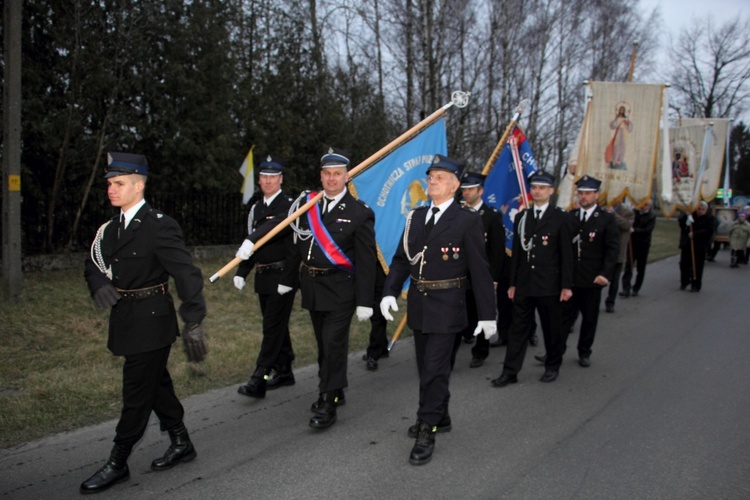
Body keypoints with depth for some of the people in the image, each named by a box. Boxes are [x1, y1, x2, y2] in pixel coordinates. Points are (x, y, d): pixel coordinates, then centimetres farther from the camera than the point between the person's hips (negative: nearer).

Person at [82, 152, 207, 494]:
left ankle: (117, 464, 13)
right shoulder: (112, 228, 8)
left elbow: (187, 274, -20)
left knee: (137, 393, 2)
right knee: (156, 383, 18)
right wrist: (99, 284, -10)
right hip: (127, 320, 8)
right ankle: (181, 444, 33)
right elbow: (93, 264, 14)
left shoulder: (160, 226, -16)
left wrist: (193, 322, -26)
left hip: (152, 320, -8)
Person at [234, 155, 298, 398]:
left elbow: (293, 245, -22)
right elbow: (251, 244, 16)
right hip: (263, 278, 7)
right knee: (276, 326, 15)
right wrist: (241, 273, 7)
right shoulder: (256, 208, 14)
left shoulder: (288, 205, -9)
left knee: (273, 327, -7)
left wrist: (287, 278, -32)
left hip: (282, 276, -7)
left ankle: (258, 381, -7)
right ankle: (284, 372, 27)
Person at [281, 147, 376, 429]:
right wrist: (288, 278, 11)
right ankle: (333, 391, 34)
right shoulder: (307, 204, 6)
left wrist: (365, 301, -12)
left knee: (334, 345, -5)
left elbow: (366, 261, -10)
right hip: (312, 287, 5)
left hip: (340, 291, -5)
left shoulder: (359, 213, -8)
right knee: (323, 344, 16)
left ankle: (328, 405, 5)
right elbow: (298, 245, 11)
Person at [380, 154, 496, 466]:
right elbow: (401, 259, 9)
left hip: (447, 306, -6)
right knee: (426, 367, 17)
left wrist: (487, 314, -10)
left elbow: (479, 269, -9)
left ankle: (426, 434, 4)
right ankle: (440, 417, 36)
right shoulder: (416, 217, 8)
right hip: (418, 303, 6)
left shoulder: (467, 220, -9)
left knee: (435, 369, -6)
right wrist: (390, 292, -5)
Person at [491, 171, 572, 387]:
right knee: (518, 328, 4)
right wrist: (513, 282, 7)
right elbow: (516, 252, 9)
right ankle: (510, 371, 7)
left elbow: (566, 254, -3)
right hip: (524, 284, 3)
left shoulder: (559, 218, -1)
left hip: (549, 285, -3)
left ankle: (552, 366, 28)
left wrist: (566, 285, -8)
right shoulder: (521, 217, 9)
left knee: (551, 328, 10)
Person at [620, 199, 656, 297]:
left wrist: (634, 230, -25)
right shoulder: (634, 212, 4)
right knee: (628, 266, -7)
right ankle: (626, 289, -9)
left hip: (643, 245, -1)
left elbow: (648, 230, -14)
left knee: (640, 269, 7)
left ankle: (636, 289, 19)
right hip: (632, 243, 1)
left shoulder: (652, 217, -2)